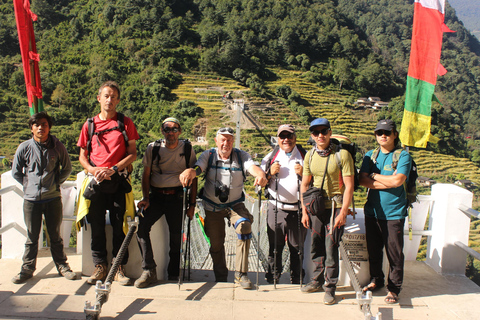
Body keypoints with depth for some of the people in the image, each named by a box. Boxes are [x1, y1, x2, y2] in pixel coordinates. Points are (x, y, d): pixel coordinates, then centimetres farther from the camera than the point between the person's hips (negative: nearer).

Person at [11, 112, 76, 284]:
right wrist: (29, 185, 3)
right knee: (32, 237, 9)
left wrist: (55, 183, 4)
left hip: (53, 198, 0)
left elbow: (67, 169, 10)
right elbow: (15, 172, 8)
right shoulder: (24, 148, -4)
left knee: (55, 235, 10)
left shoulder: (57, 146, -4)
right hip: (31, 199, 0)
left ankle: (62, 265, 23)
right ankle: (28, 268, 22)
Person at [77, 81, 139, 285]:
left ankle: (119, 268, 11)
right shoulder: (90, 124, 11)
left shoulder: (125, 123, 5)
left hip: (118, 181, -2)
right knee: (97, 226, 5)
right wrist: (94, 171, -7)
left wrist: (113, 169, -12)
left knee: (119, 226, 0)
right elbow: (82, 156, 13)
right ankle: (100, 267, 17)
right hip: (96, 182, 2)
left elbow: (132, 154, 2)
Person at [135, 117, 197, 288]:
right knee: (141, 226, -19)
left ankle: (173, 273, 12)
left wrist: (192, 205, 2)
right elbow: (146, 175, 10)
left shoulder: (187, 149, 5)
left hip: (176, 196, -1)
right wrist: (146, 198, -4)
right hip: (156, 195, 1)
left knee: (176, 234, -7)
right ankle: (149, 271, -12)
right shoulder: (153, 148, 6)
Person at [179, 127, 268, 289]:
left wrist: (261, 174, -50)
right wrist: (189, 171, -48)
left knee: (244, 227, -27)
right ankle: (221, 278, 31)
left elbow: (252, 167, -25)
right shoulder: (208, 155, -6)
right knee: (216, 243, 8)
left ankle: (241, 274, -15)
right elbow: (198, 167, -23)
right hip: (212, 206, 1)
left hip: (235, 204, -1)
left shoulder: (241, 156, -7)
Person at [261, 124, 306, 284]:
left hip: (298, 209, 0)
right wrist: (270, 173, -7)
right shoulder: (270, 157, 10)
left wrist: (304, 173, -10)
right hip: (276, 209, 1)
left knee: (297, 247, 8)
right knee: (275, 246, 6)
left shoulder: (305, 156, 7)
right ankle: (272, 279, 19)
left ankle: (296, 280, 21)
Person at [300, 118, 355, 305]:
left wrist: (343, 212, -15)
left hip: (335, 207, -4)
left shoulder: (342, 155, -10)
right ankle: (317, 281, 30)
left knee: (331, 248, -2)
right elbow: (304, 184, 9)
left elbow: (349, 186, -10)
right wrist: (304, 211, 5)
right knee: (316, 246, 12)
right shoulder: (310, 155, 5)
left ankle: (330, 287, 12)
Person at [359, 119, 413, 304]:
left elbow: (397, 180, -19)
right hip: (372, 211, 4)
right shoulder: (370, 155, 9)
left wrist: (374, 175, -7)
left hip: (394, 213, -4)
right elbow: (362, 180, -5)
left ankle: (394, 288, 18)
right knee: (373, 250, 15)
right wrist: (388, 183, -13)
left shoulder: (403, 156, -4)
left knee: (394, 252, 2)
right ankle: (376, 280, 34)